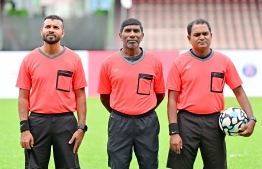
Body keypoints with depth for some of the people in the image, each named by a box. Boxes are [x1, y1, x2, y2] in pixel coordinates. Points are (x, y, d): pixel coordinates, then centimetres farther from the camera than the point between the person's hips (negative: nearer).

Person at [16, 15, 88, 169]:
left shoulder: (74, 59, 3)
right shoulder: (29, 60, 4)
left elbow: (80, 95, 4)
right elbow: (23, 97, 4)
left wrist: (81, 127, -4)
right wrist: (24, 128, -5)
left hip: (66, 122, 0)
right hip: (37, 121, 0)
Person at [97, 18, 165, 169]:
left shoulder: (154, 61, 1)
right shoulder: (109, 63, 0)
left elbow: (160, 93, 10)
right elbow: (104, 95, 8)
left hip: (147, 122, 0)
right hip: (119, 122, 0)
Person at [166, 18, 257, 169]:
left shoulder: (224, 61, 4)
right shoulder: (179, 63, 0)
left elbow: (239, 92, 8)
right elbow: (172, 99, -1)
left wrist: (251, 118, -6)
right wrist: (174, 132, -9)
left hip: (214, 122, 2)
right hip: (187, 122, -2)